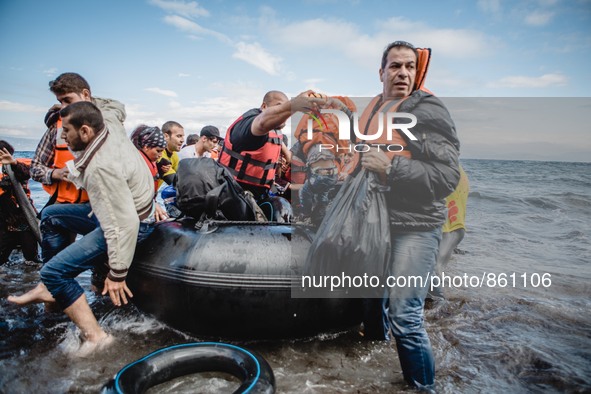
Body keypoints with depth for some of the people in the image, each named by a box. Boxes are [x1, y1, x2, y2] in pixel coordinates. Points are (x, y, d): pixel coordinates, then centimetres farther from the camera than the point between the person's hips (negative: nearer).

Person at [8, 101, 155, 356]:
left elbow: (124, 224, -34)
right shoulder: (110, 125, -7)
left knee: (53, 271, -12)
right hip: (128, 208, 11)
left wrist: (117, 273, -28)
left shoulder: (101, 167, -33)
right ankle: (49, 288, 31)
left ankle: (94, 335, -11)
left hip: (125, 225, -11)